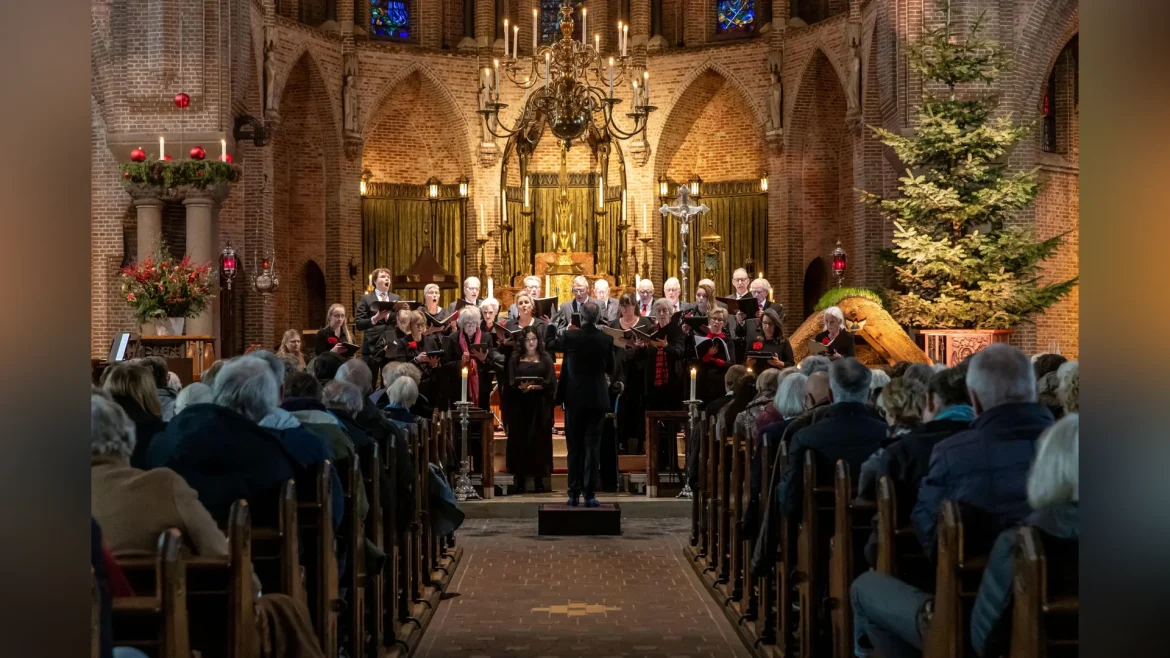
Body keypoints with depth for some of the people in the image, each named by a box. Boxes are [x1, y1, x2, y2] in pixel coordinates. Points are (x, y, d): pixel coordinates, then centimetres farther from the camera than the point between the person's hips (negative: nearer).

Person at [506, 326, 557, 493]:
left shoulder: (545, 359, 8)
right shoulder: (515, 358, 9)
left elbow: (551, 383, -2)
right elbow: (510, 382, 1)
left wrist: (535, 387, -17)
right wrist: (521, 387, -18)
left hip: (540, 407, 0)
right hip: (520, 406, 0)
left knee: (539, 441, -3)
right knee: (519, 441, -2)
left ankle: (539, 480, 0)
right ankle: (520, 480, 0)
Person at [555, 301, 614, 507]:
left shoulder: (569, 336, -10)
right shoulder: (606, 339, -6)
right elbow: (610, 368, 7)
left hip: (574, 398, 0)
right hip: (597, 399, 0)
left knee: (574, 447, 7)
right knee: (592, 447, 2)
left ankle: (574, 494, 7)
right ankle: (589, 494, -2)